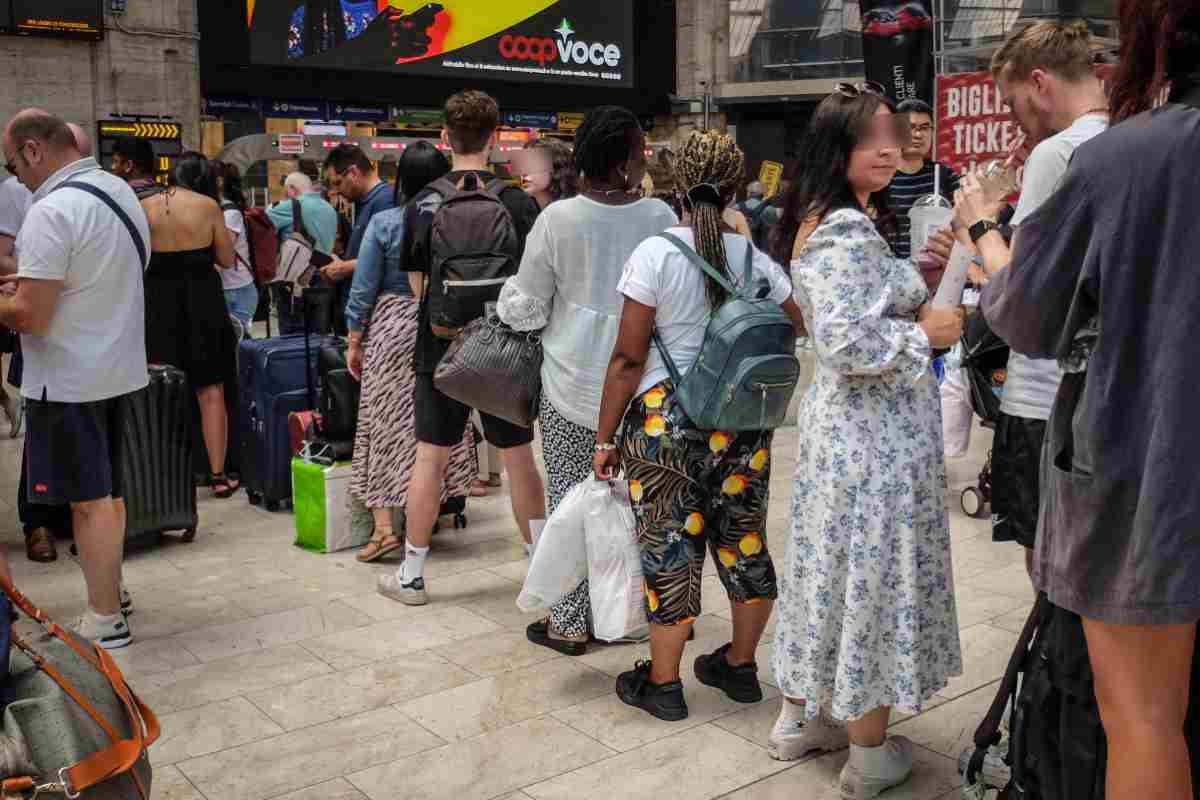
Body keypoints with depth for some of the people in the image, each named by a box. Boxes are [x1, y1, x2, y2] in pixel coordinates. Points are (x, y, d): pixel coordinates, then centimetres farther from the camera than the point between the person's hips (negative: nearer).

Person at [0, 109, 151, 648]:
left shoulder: (52, 212, -20)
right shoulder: (121, 191, 7)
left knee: (89, 500, 1)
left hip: (69, 380, -8)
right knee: (108, 492, 18)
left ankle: (104, 621, 10)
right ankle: (111, 592, 31)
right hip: (118, 368, 8)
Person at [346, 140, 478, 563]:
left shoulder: (384, 222, -7)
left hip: (392, 327, -2)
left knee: (386, 422, 2)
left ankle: (384, 527, -2)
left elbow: (364, 288, -5)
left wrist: (354, 342, 3)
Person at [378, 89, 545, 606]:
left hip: (440, 350, 1)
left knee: (430, 458, 9)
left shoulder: (421, 204, -3)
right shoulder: (517, 202, -9)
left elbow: (416, 285, 5)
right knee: (519, 459, 10)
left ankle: (411, 575, 17)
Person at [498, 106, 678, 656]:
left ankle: (570, 623, 15)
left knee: (570, 498, 7)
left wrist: (505, 297, 19)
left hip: (574, 383, -2)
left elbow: (527, 309, -2)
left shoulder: (558, 219, -10)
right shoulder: (660, 216, -5)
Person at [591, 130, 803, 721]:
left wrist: (606, 437, -4)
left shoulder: (656, 252, -10)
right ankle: (739, 667, 32)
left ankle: (662, 683, 20)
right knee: (744, 541, 16)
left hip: (666, 420, -4)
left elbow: (628, 357, -11)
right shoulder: (756, 258, 2)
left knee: (669, 547, 7)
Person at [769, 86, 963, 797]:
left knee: (836, 567, 17)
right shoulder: (848, 230, -20)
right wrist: (926, 334, -14)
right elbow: (848, 342, -29)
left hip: (843, 422, 10)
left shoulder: (830, 221, 12)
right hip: (877, 434, -10)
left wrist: (918, 285, 11)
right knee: (874, 576, 2)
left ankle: (803, 718, 31)